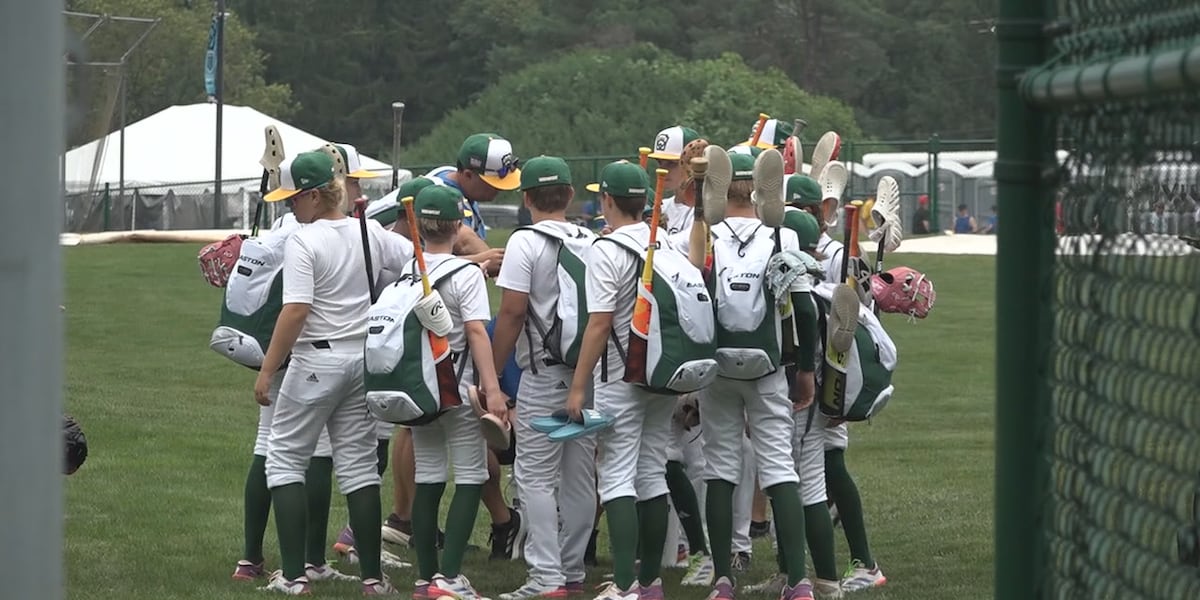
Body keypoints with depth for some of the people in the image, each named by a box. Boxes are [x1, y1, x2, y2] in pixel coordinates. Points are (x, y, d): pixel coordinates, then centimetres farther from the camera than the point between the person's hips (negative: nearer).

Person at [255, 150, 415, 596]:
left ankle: (294, 576, -1)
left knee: (285, 459, 5)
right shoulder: (371, 234, 4)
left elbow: (295, 311, -20)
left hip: (317, 360, -6)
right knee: (359, 465, 10)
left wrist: (266, 371, -17)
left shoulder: (303, 241, -14)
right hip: (365, 359, 6)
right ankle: (372, 576, 8)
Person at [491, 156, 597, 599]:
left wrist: (492, 374, -7)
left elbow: (512, 313, -13)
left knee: (536, 477, -4)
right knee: (580, 476, 11)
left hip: (545, 375, -6)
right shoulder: (593, 243, 8)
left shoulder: (526, 243, -9)